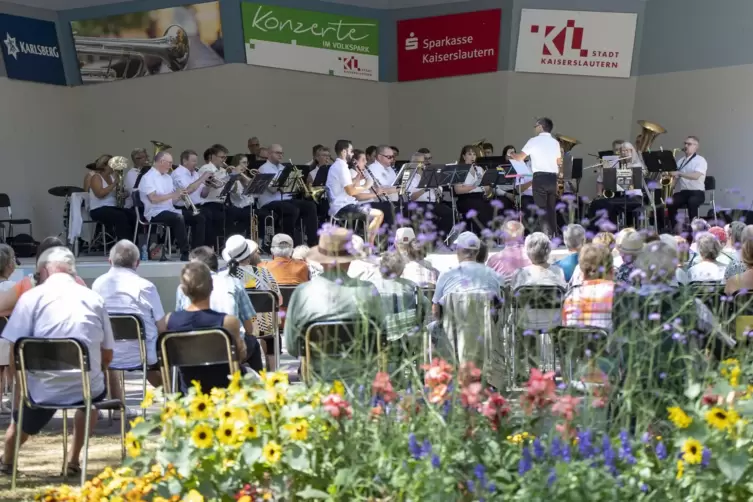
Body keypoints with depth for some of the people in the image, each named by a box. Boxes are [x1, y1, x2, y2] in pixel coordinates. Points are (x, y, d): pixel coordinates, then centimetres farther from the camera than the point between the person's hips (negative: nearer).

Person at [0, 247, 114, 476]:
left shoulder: (32, 297, -2)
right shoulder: (94, 298, 5)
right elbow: (107, 356, 8)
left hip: (44, 390, -1)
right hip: (87, 387, 1)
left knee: (23, 420, 32)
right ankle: (73, 461, 37)